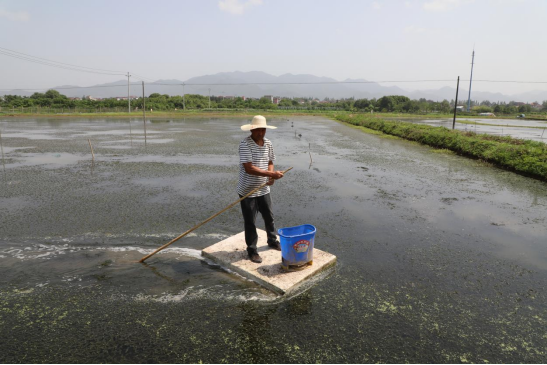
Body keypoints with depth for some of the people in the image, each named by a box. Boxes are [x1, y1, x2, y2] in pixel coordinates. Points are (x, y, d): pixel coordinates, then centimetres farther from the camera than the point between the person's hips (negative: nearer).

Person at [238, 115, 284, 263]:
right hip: (248, 191, -6)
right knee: (250, 222, 6)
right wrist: (271, 174, -29)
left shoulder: (268, 144, 2)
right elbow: (249, 168, -26)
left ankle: (272, 241, 44)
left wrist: (271, 176, -9)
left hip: (263, 189, 6)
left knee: (269, 217, 20)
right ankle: (252, 250, 23)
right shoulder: (245, 144, -19)